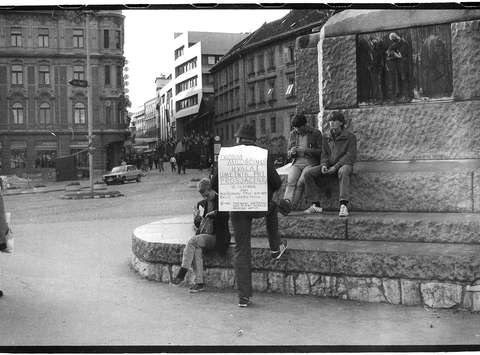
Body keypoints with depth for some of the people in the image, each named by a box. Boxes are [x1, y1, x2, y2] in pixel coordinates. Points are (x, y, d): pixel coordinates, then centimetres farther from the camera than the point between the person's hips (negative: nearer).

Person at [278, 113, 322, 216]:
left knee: (300, 182, -31)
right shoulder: (292, 134, 14)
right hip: (296, 163, 3)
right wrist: (291, 152, -7)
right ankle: (287, 202, -48)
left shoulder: (316, 133, 2)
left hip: (311, 164, -3)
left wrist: (306, 150, -15)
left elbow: (321, 151, -2)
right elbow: (288, 155, 18)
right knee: (291, 181, -29)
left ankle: (289, 205, -41)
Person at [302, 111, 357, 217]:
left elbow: (351, 156, -10)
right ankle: (316, 205, -15)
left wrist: (336, 166, -19)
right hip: (329, 165, 5)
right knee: (309, 174, -15)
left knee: (343, 172, -42)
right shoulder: (326, 137, 13)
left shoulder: (350, 137, -3)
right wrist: (324, 164, -8)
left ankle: (343, 205, -48)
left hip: (344, 164, -5)